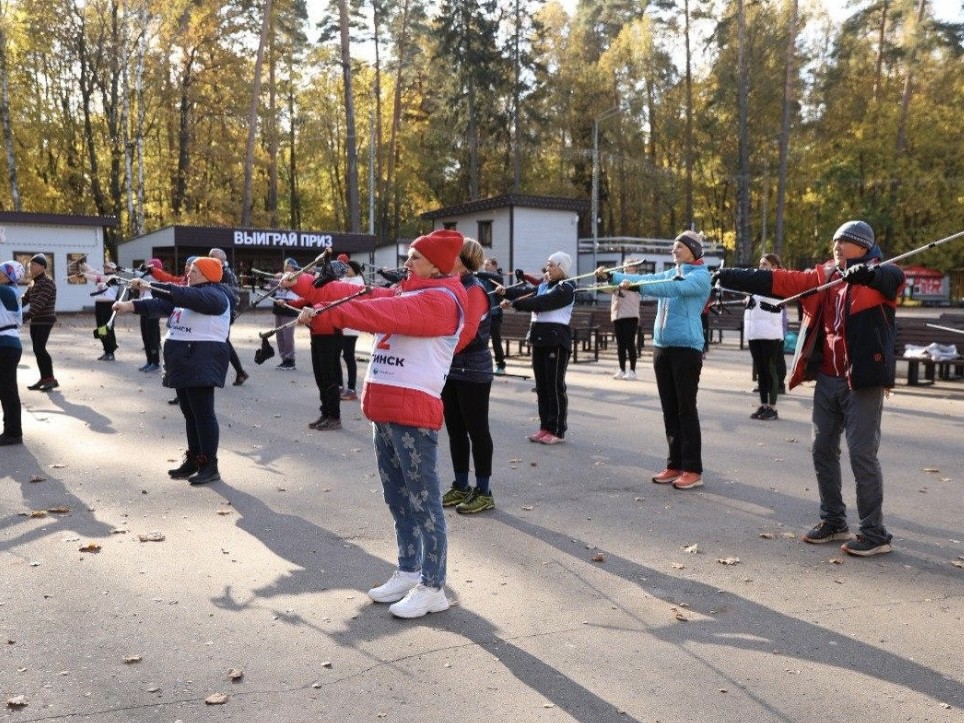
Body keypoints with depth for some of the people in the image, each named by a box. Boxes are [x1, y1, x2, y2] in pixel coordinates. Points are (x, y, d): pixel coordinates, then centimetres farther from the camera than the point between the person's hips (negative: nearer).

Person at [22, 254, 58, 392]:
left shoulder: (48, 283, -13)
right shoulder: (33, 283, 15)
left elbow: (39, 303, -23)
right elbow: (25, 299, 14)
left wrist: (25, 317, -30)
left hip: (45, 320, -8)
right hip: (35, 321, 8)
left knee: (40, 348, -12)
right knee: (37, 349, 8)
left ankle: (51, 379, -6)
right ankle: (44, 378, 16)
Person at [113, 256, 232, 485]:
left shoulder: (214, 294, -10)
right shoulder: (189, 296, 20)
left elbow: (184, 295, -25)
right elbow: (161, 304, 8)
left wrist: (150, 286, -27)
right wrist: (131, 306, -6)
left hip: (202, 361, -10)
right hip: (183, 362, 10)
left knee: (203, 413, -8)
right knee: (190, 413, 13)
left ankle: (210, 466, -4)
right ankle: (193, 460, 22)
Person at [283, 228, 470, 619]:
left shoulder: (442, 300, -10)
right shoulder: (403, 294, 19)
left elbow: (384, 313, -22)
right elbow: (360, 295, 13)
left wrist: (327, 313, -25)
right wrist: (303, 284, 7)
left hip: (413, 414, -9)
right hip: (384, 412, 9)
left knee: (423, 503, -3)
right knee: (398, 500, 16)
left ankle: (433, 588, 5)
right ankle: (408, 572, 28)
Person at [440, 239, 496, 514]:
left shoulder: (474, 290, -13)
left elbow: (466, 332, -23)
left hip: (472, 371, -8)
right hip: (450, 369, 8)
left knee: (477, 430, -1)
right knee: (455, 429, 13)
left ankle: (484, 492, 9)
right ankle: (461, 486, 24)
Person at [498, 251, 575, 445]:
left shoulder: (565, 289, -11)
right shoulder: (544, 285, 17)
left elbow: (540, 303, -20)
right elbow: (527, 291, 2)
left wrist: (513, 304, -19)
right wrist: (506, 291, -14)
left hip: (556, 340, -8)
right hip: (540, 339, 9)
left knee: (555, 386, -4)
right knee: (541, 385, 11)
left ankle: (558, 431, 3)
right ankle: (545, 427, 19)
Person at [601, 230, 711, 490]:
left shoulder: (700, 276, -6)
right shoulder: (671, 273, 17)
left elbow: (673, 288, -23)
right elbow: (644, 279, 11)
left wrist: (635, 285, -32)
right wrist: (612, 276, 0)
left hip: (686, 347, -7)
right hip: (662, 345, 7)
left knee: (686, 409, -6)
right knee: (669, 409, 9)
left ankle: (693, 470, -1)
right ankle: (675, 465, 16)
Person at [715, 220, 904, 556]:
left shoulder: (879, 278, -4)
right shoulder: (823, 276, 12)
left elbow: (894, 277, -26)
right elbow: (779, 281, 7)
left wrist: (866, 272, -47)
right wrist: (729, 276, 0)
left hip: (863, 381, -7)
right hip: (827, 380, 7)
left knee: (862, 453, -5)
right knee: (823, 449, 12)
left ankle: (875, 533, 6)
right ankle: (833, 521, 26)